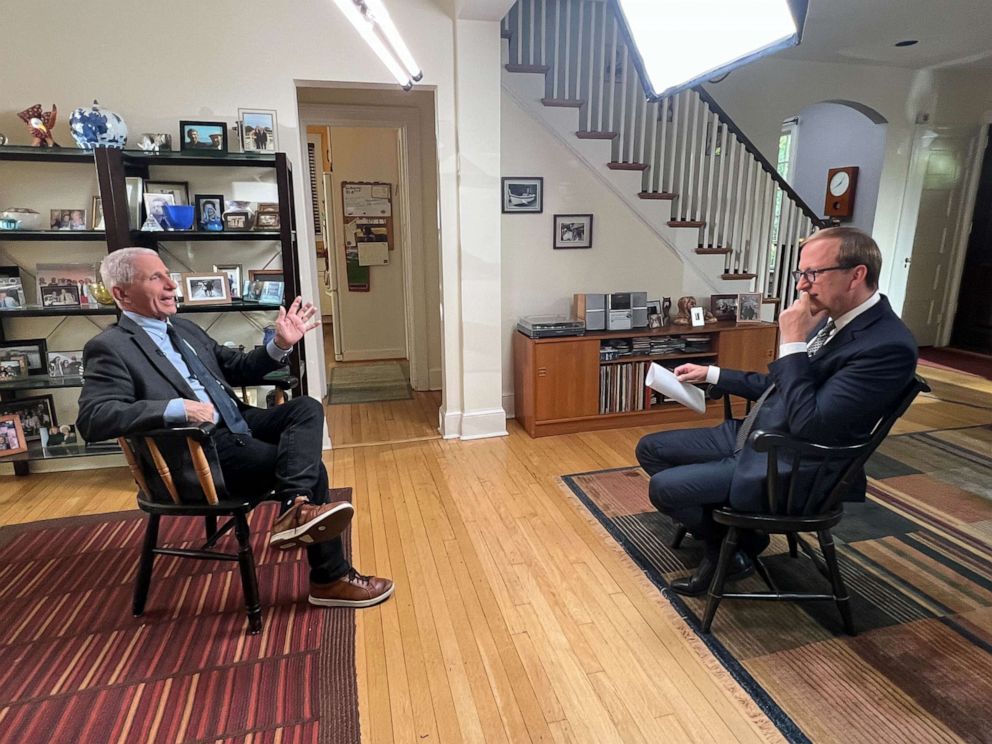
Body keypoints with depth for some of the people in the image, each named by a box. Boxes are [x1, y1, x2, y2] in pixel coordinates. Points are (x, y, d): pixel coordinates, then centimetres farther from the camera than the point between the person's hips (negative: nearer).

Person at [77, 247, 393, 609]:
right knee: (312, 469, -16)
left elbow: (238, 369, 22)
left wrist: (280, 345, 4)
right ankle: (331, 579, -6)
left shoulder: (184, 328, 18)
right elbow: (91, 419, -20)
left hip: (236, 425, 8)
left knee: (307, 408, -13)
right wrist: (174, 409, -30)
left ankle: (296, 509, -30)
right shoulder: (110, 347, -7)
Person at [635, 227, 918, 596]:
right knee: (650, 449, 5)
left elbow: (809, 424, -27)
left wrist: (792, 343, -24)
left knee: (664, 488, -16)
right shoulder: (832, 318, 6)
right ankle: (725, 531, 15)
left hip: (788, 469, -9)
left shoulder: (888, 345, -22)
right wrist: (710, 374, 14)